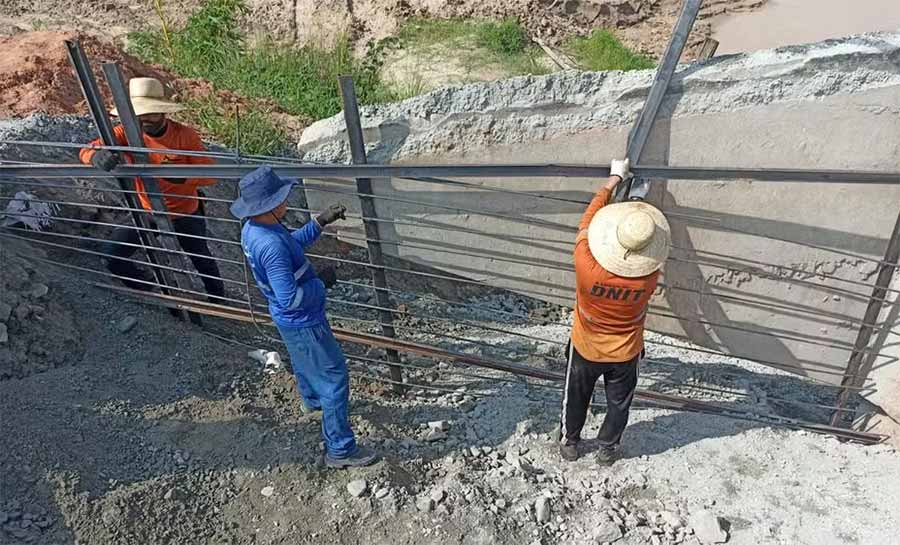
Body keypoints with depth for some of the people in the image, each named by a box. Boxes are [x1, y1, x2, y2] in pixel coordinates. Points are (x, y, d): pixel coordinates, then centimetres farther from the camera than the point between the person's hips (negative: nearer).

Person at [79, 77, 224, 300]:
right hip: (147, 213, 3)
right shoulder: (127, 133, -16)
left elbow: (211, 174, -23)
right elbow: (87, 150, -22)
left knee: (202, 261, 18)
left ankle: (219, 301, 48)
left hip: (186, 214, -2)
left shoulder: (185, 135, -23)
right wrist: (98, 156, -47)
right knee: (111, 256, -5)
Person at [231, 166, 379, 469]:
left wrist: (321, 222, 4)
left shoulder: (251, 229, -6)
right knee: (334, 378, 2)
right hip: (303, 322, -10)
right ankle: (340, 450, 15)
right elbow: (291, 299, -35)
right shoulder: (271, 245, -36)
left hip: (287, 319, 10)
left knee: (303, 362, 34)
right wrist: (321, 282, -21)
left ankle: (313, 400, 63)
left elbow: (293, 244, 11)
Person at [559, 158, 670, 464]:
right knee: (619, 402, 27)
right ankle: (608, 449, 49)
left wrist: (613, 180, -9)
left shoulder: (587, 265, -37)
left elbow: (588, 220, -20)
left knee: (576, 398, 25)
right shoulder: (649, 277, -32)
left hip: (585, 349, 0)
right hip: (625, 354, 1)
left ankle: (569, 443, 47)